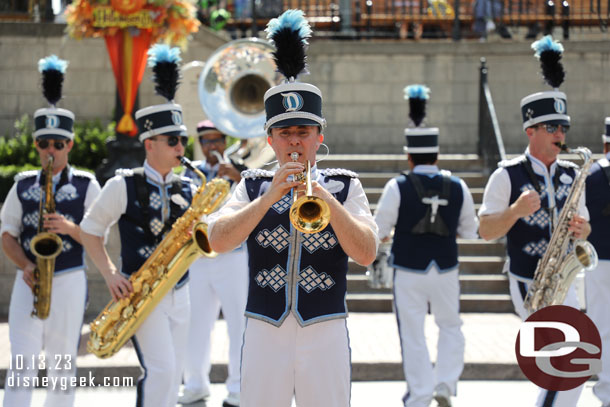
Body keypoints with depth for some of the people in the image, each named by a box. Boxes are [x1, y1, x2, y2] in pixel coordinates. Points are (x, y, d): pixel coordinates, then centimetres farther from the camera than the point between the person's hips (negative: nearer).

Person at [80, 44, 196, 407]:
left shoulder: (187, 190, 9)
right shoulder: (123, 186, -4)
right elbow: (90, 230, 2)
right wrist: (111, 275, -10)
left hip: (179, 293, 6)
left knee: (173, 377, 8)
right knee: (160, 370, -19)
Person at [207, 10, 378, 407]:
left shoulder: (345, 186, 6)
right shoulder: (253, 186, 8)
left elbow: (367, 254, -7)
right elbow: (218, 240, -7)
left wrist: (327, 200, -18)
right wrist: (269, 198, -16)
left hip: (325, 334, 0)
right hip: (264, 332, 1)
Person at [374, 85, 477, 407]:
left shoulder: (398, 187, -11)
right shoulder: (457, 187, -2)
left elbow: (378, 231, -7)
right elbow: (470, 231, 6)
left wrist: (384, 235, 14)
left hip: (408, 271, -2)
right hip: (446, 270, 2)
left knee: (413, 334, 7)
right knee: (450, 327, 21)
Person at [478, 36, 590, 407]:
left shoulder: (570, 174, 10)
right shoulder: (508, 176, -7)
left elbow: (583, 223, 16)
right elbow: (486, 231, -8)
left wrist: (581, 229, -8)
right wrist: (515, 211, -27)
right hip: (529, 284, -6)